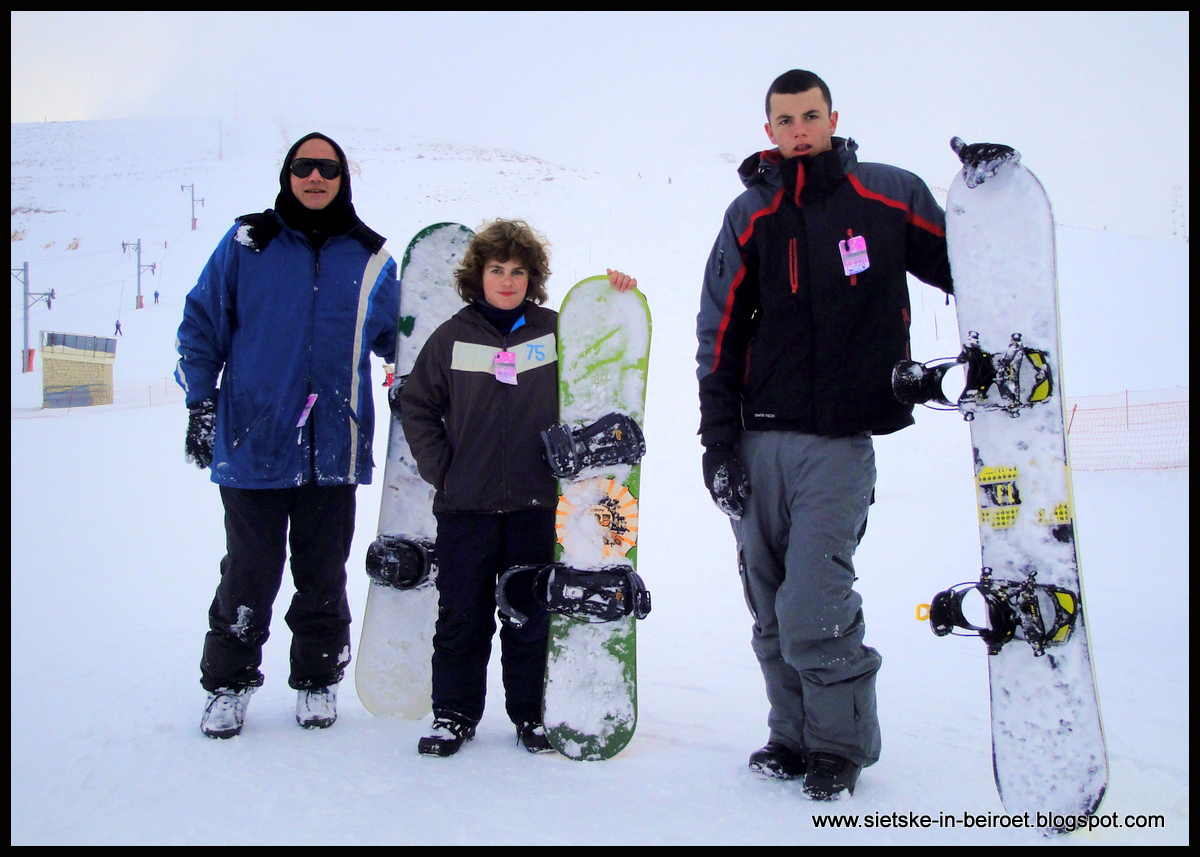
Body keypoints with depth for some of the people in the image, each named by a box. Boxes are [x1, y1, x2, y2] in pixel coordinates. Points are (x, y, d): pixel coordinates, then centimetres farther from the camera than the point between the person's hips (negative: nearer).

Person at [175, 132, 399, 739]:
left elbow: (394, 338, 20)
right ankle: (229, 684, 24)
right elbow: (202, 324, 8)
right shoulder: (247, 244, 4)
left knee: (323, 575, 10)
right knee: (249, 574, 6)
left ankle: (317, 681, 26)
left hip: (334, 448, 1)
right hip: (252, 444, -1)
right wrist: (200, 402, 1)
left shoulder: (370, 258, 9)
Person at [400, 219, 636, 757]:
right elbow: (417, 406, 10)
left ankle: (532, 714, 23)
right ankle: (453, 714, 22)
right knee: (462, 617, 8)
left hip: (537, 506, 0)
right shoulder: (453, 337, 3)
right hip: (465, 508, 0)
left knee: (533, 617, 9)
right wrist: (438, 467, 2)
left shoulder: (556, 331, 3)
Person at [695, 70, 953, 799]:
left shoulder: (889, 196, 3)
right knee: (771, 608, 7)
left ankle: (842, 743, 10)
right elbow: (719, 335, 8)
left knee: (812, 606, -12)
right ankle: (794, 734, 25)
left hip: (841, 441, -3)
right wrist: (718, 442, 2)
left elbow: (966, 269, 16)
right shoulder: (750, 216, 9)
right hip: (759, 440, 3)